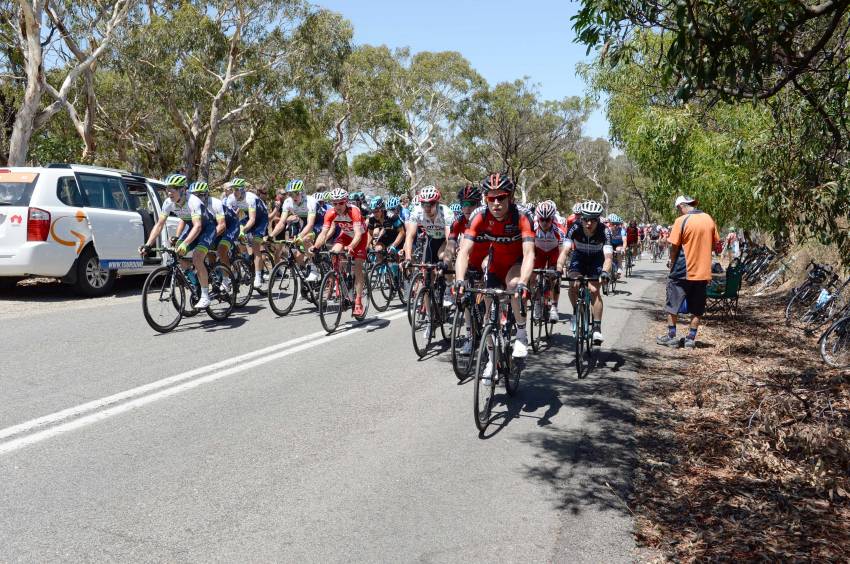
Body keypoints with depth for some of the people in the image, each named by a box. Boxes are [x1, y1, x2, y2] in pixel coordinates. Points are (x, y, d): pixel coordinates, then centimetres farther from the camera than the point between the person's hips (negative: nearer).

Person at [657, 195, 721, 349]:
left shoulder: (681, 221, -12)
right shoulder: (708, 219, 5)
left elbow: (674, 246, -12)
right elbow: (715, 243, 11)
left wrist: (672, 262, 3)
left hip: (682, 272, -5)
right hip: (703, 272, 5)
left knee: (673, 305, 9)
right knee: (697, 309, 12)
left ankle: (671, 336, 13)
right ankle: (691, 338, 15)